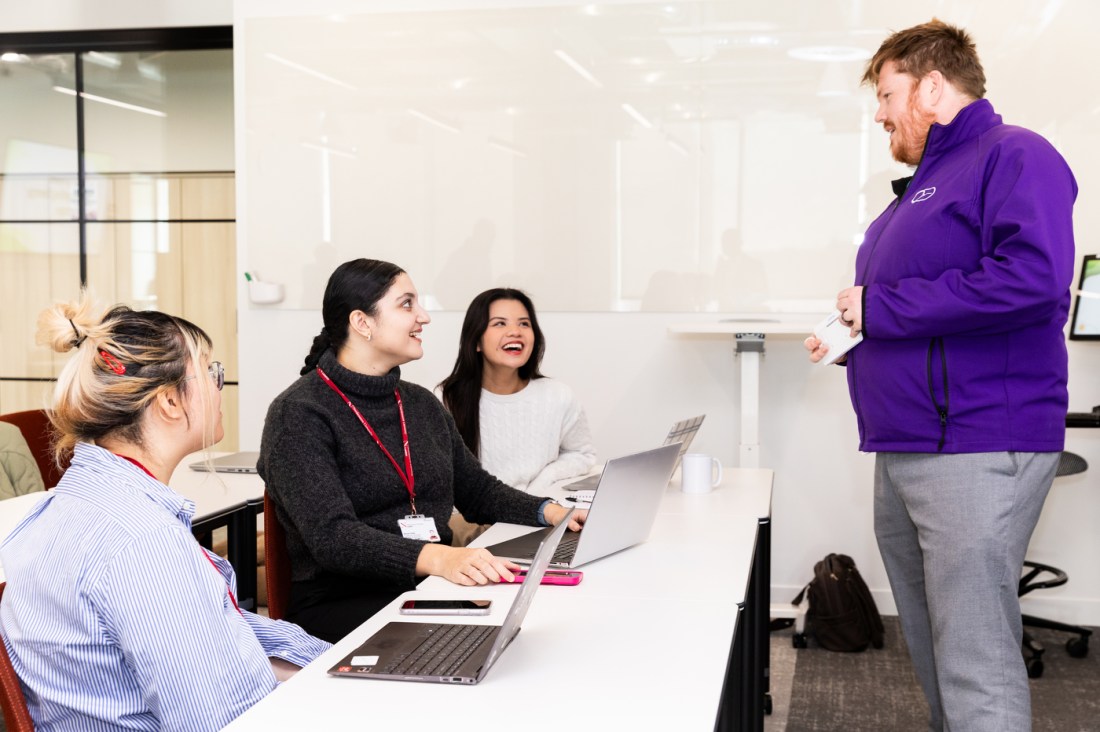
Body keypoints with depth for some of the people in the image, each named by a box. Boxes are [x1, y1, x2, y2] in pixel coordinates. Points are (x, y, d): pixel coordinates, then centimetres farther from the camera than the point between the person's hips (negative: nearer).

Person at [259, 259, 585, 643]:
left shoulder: (422, 404, 17)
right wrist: (437, 557, -35)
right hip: (344, 603, -7)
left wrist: (550, 512, 4)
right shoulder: (298, 414, -8)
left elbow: (477, 490, 24)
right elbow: (332, 537, -20)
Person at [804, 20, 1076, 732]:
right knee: (932, 647, 16)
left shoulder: (1012, 156, -8)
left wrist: (881, 308, -17)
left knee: (977, 670, -9)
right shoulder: (924, 183, 21)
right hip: (903, 452, 10)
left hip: (976, 451, -10)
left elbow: (1033, 276, -24)